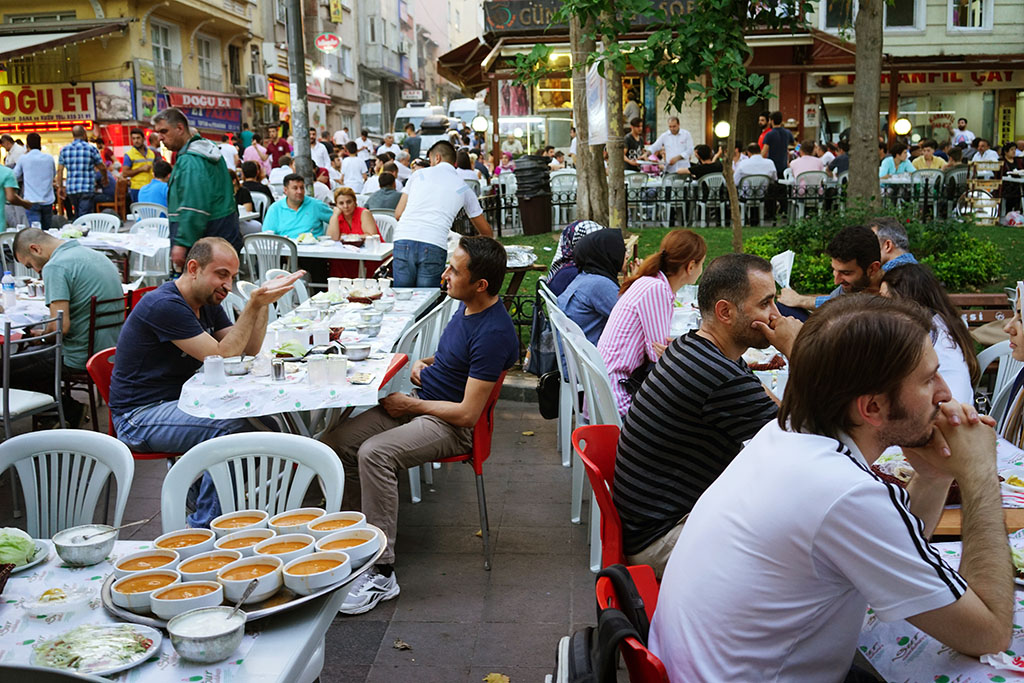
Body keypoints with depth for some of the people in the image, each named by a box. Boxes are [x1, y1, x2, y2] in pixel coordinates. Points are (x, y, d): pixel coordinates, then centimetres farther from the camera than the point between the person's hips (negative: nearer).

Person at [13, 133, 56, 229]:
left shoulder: (23, 158, -3)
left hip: (32, 201, -2)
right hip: (47, 200, 2)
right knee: (46, 230, 13)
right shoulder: (49, 158, 1)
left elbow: (16, 176, 9)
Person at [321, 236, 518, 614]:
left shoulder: (493, 334, -24)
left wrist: (410, 405, -13)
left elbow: (467, 413, -24)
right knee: (336, 441, -5)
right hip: (419, 403, 10)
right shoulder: (467, 306, 6)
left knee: (374, 453, -31)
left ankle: (380, 573, -23)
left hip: (451, 425, -9)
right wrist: (422, 362, 7)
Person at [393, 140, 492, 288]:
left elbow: (398, 214, 17)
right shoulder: (463, 188, 19)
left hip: (403, 240, 1)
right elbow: (485, 230, 27)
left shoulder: (419, 174, 18)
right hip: (434, 246, -1)